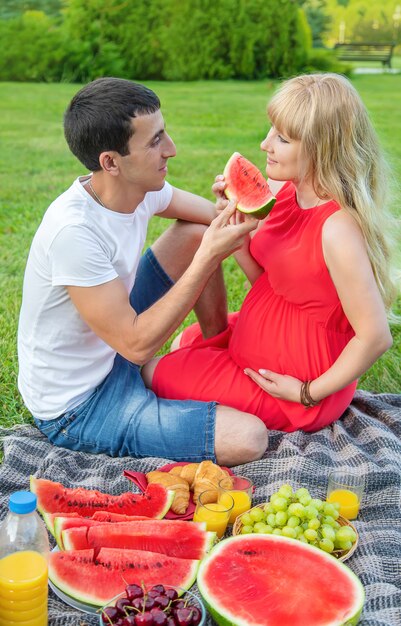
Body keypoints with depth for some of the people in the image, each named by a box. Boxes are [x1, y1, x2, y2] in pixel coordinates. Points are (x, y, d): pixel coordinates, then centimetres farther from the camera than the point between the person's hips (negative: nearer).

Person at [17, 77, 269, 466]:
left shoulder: (141, 186, -8)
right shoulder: (73, 231, -32)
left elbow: (215, 216, 7)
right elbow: (136, 345, -29)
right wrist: (208, 258, -28)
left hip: (111, 350, 8)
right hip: (77, 409, -8)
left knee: (195, 233, 4)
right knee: (248, 439, -22)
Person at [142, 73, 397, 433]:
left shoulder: (337, 229, -33)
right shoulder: (282, 190, -6)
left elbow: (376, 336, -29)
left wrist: (309, 393, -19)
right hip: (264, 337, 9)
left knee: (154, 374, 4)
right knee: (186, 343, 29)